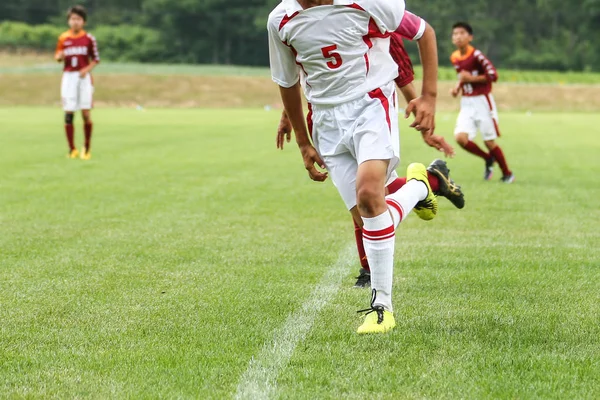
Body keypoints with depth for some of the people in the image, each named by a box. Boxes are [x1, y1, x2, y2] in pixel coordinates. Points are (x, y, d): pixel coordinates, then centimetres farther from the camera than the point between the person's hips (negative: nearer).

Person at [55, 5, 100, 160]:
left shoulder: (89, 39, 0)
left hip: (84, 77, -1)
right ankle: (72, 149, 7)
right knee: (68, 114, -2)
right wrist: (59, 57, -12)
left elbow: (96, 59, 4)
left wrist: (87, 69, -13)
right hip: (68, 77, 1)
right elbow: (58, 57, 11)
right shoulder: (63, 38, 4)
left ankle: (87, 147, 13)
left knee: (86, 114, -4)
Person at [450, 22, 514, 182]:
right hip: (466, 103, 6)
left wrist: (471, 78, -21)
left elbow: (493, 75, -19)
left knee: (489, 141, -2)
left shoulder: (476, 55, -15)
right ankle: (488, 160, 12)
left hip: (482, 101, -6)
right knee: (461, 137, -13)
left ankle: (507, 174, 19)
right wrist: (458, 87, 5)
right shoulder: (455, 58, 6)